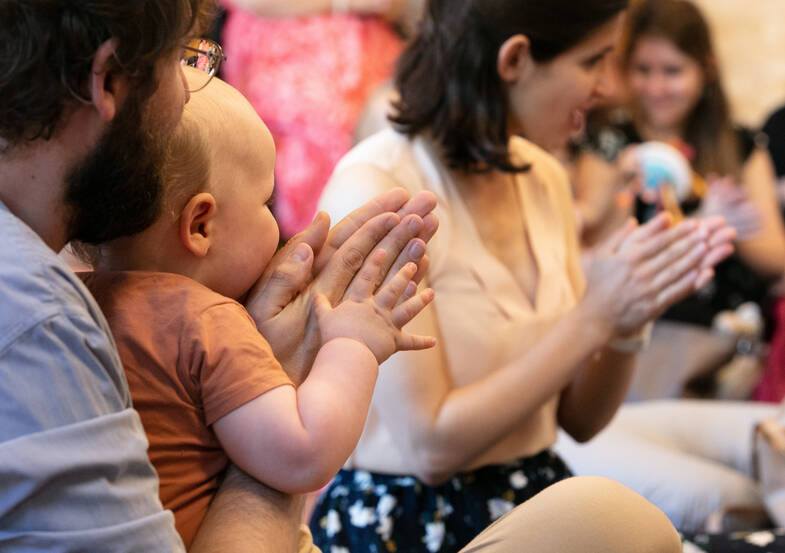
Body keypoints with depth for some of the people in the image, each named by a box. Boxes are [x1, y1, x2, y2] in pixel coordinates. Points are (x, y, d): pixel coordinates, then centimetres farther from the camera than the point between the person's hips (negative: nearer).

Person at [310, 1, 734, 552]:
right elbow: (429, 446, -19)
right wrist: (592, 319, -18)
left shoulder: (545, 179, 7)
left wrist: (629, 323, -10)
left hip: (538, 506, 7)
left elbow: (578, 419, 9)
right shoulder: (373, 189, -16)